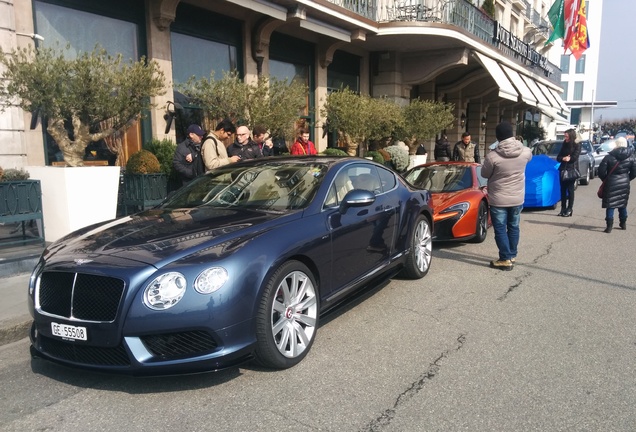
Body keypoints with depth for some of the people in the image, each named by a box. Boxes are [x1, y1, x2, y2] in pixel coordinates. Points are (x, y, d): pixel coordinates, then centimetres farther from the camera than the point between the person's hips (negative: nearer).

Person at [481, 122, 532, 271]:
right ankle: (512, 256, 28)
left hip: (498, 200, -4)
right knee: (513, 227, 18)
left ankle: (506, 259, 7)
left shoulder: (492, 156, -21)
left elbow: (485, 174, -5)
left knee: (500, 230, 6)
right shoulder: (525, 152, -8)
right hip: (518, 198, 4)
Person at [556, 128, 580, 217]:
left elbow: (574, 158, -13)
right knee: (563, 190, 5)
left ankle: (569, 210, 1)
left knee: (570, 190, -3)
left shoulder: (577, 145, -3)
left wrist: (567, 158, -2)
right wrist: (564, 158, -12)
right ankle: (563, 209, 10)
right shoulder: (564, 145, 12)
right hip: (563, 170, 5)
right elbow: (558, 157, 7)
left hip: (572, 170, -5)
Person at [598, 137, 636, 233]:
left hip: (611, 183, -4)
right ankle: (623, 224, 29)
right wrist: (627, 179, 17)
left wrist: (605, 179, 6)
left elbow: (601, 171, -11)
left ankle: (609, 226, -5)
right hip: (624, 183, 4)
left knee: (610, 205, 0)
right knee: (623, 204, 18)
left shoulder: (609, 156, -10)